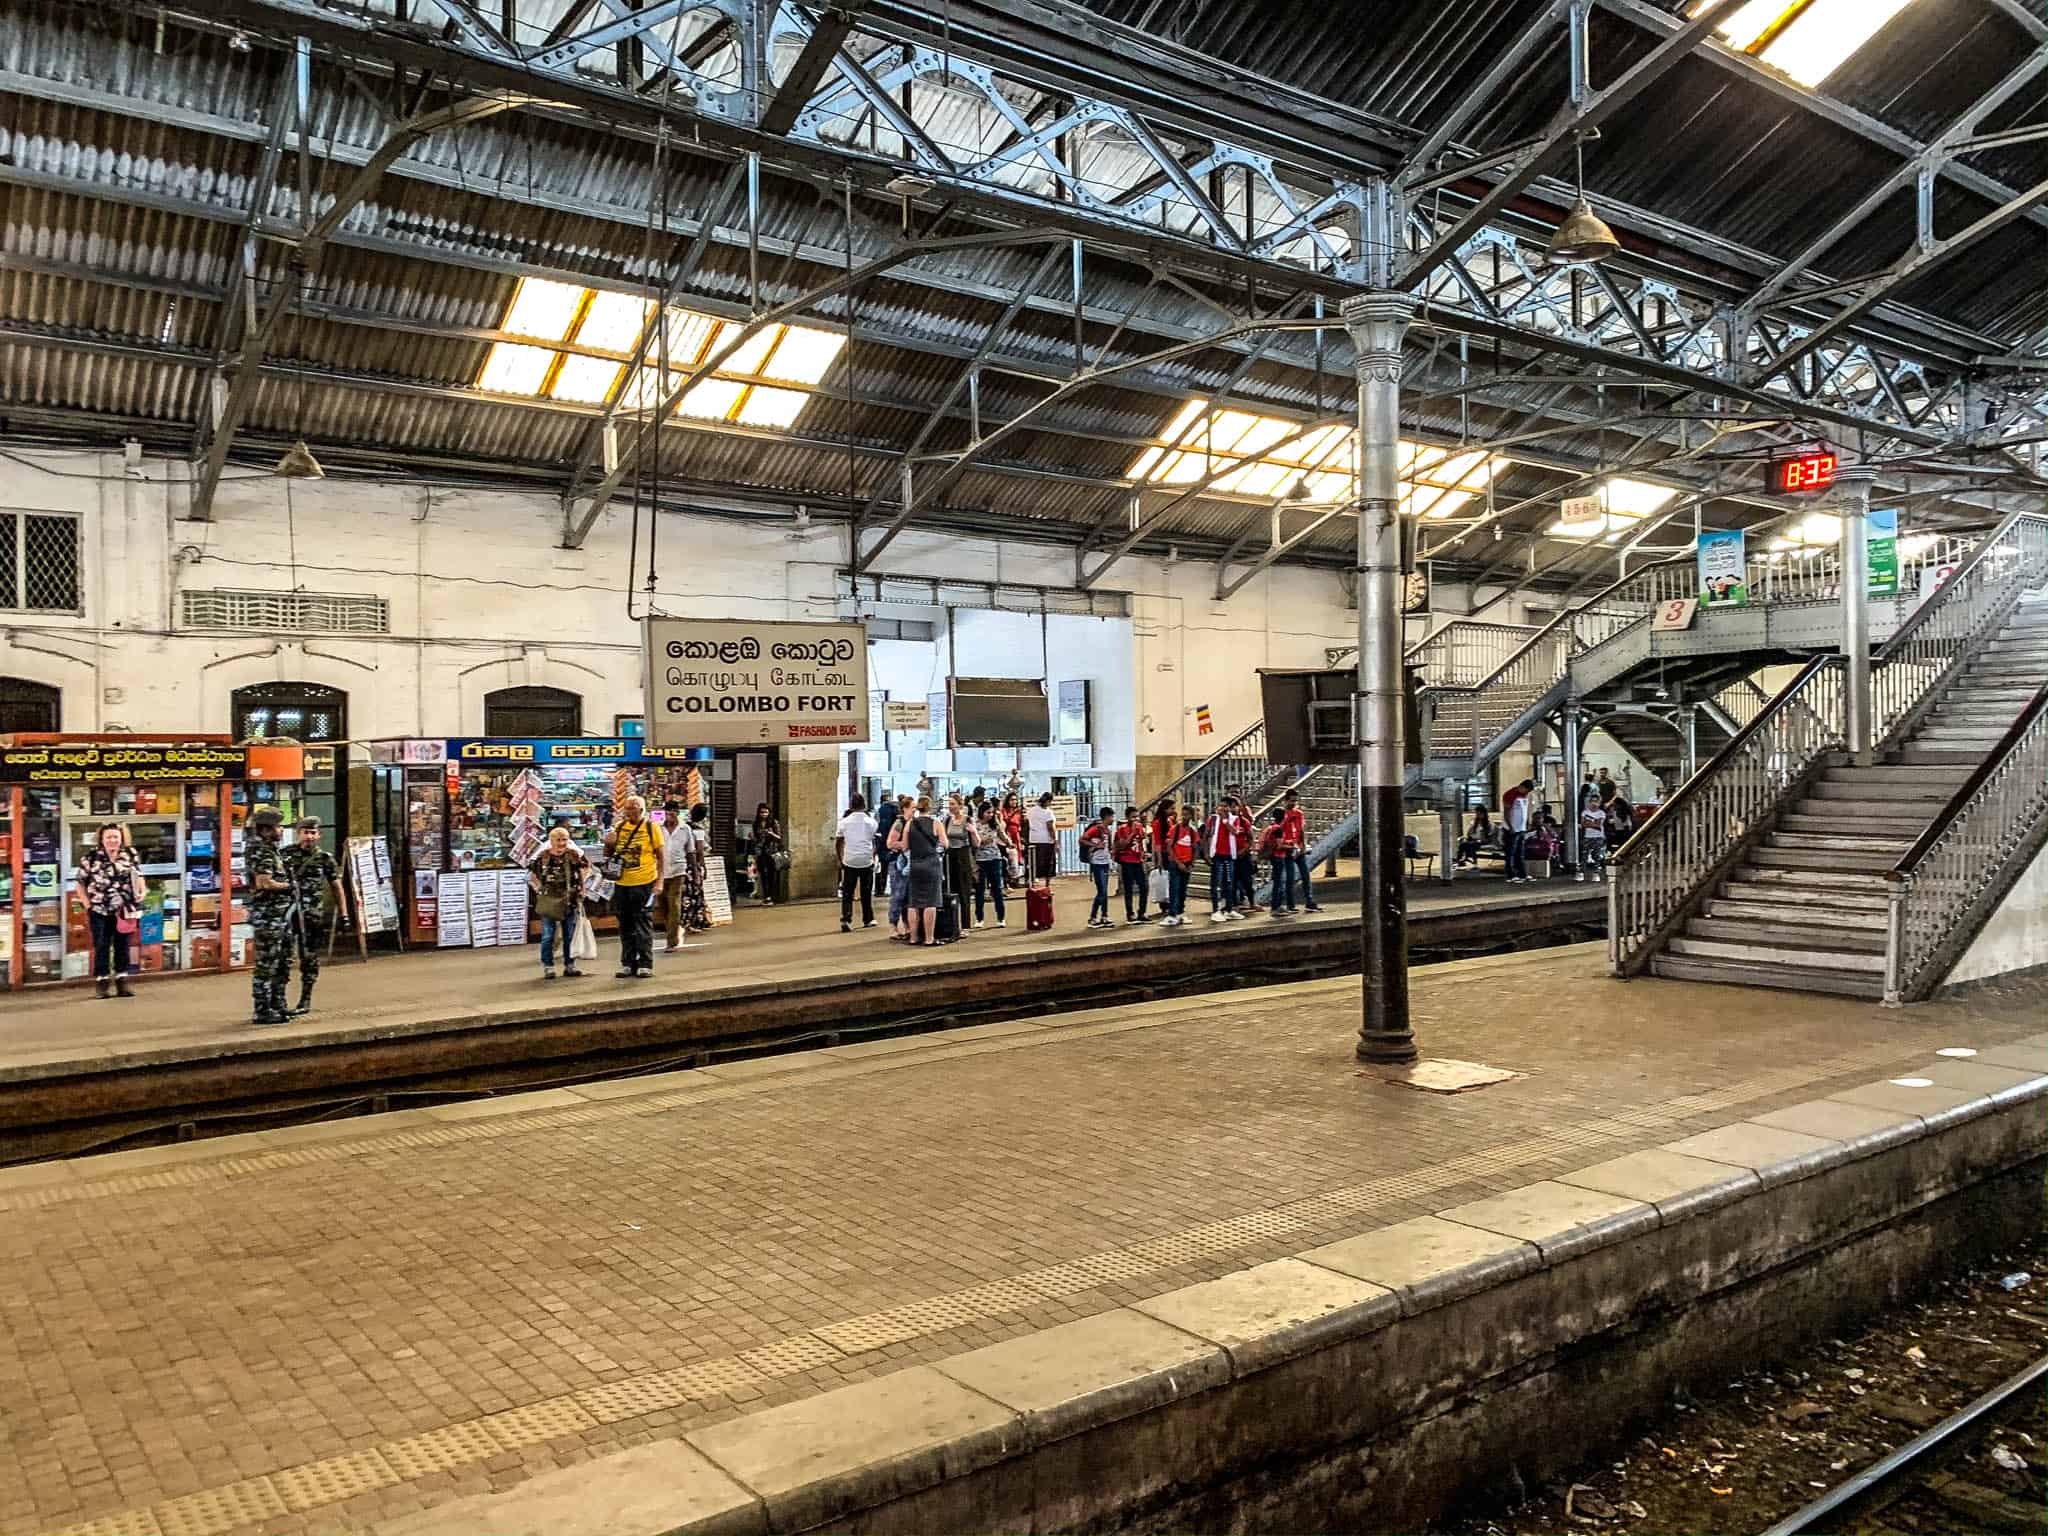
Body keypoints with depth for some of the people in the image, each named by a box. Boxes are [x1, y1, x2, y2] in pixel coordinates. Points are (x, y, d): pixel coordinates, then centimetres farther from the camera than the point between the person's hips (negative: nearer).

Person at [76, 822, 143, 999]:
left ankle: (122, 982, 16)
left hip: (124, 911, 3)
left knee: (122, 946, 9)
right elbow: (81, 883, 0)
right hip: (100, 911, -2)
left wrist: (142, 892, -5)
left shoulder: (130, 854, 2)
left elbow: (138, 876, 12)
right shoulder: (91, 857, -6)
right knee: (101, 947, 3)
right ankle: (102, 982, 11)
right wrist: (87, 904, -7)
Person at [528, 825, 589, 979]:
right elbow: (531, 874, 8)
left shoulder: (574, 854, -3)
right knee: (548, 936, 1)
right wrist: (539, 888, 0)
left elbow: (586, 867, 14)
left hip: (570, 901, 2)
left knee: (570, 936, 9)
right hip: (548, 901, -2)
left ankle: (569, 965, 19)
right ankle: (547, 967, 7)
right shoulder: (542, 856, -6)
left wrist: (579, 884, 6)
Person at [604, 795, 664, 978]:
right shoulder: (618, 826, 8)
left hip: (644, 884, -4)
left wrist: (659, 880, -10)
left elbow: (660, 857, -1)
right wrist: (608, 844, -5)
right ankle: (628, 963, 19)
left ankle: (645, 964, 6)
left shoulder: (651, 828, -3)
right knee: (625, 926, 10)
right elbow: (608, 854, 17)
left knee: (643, 925, 0)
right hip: (621, 883, 4)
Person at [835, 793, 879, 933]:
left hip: (849, 861, 0)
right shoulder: (871, 821, 2)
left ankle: (845, 920, -12)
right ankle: (868, 920, 21)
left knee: (847, 893, 3)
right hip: (867, 861, 1)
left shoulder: (845, 821, 1)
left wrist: (839, 860, 14)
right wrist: (874, 857, 13)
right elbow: (875, 843, 2)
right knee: (866, 892, 14)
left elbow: (838, 843, 4)